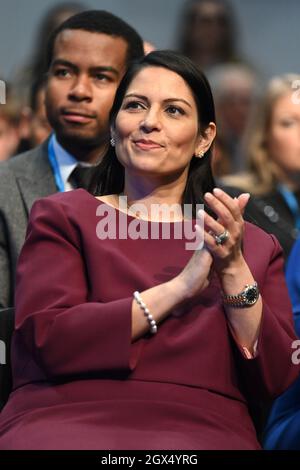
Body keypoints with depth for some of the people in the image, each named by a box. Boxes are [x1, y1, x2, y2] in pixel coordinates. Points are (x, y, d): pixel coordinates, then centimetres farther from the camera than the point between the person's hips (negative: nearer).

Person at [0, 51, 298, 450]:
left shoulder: (253, 245, 19)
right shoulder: (63, 217, 13)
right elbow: (47, 340, -4)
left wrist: (234, 272, -5)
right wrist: (180, 287, -8)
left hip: (202, 429, 0)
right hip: (68, 416, 0)